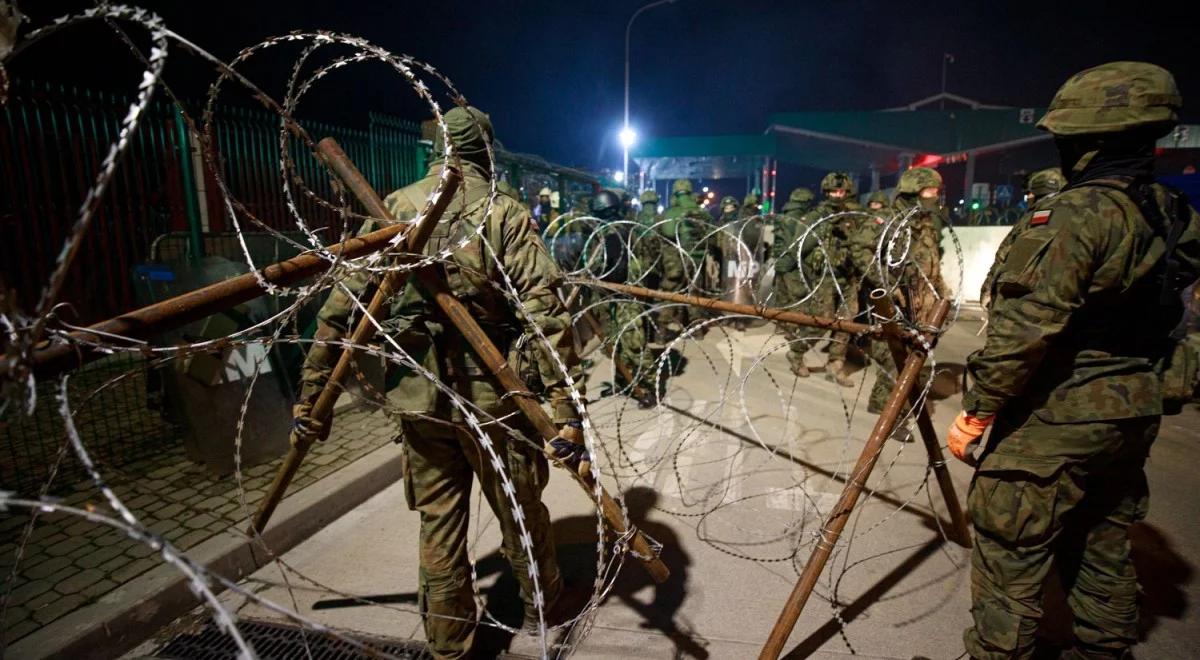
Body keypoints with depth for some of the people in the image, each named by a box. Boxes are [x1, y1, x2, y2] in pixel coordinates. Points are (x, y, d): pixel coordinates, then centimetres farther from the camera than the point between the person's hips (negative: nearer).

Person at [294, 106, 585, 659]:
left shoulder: (391, 210, 2)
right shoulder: (504, 214, -8)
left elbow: (340, 308, 1)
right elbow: (545, 314, -18)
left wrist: (312, 394, 8)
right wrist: (565, 407, -17)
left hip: (417, 396, 3)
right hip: (491, 395, -2)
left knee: (437, 523, 17)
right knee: (519, 511, 19)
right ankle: (543, 603, 44)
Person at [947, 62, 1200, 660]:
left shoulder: (1074, 216, -20)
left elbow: (1025, 328, -24)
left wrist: (978, 410, -17)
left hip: (1054, 421, -9)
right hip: (1135, 416, 9)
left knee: (1010, 556, 3)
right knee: (1103, 552, 23)